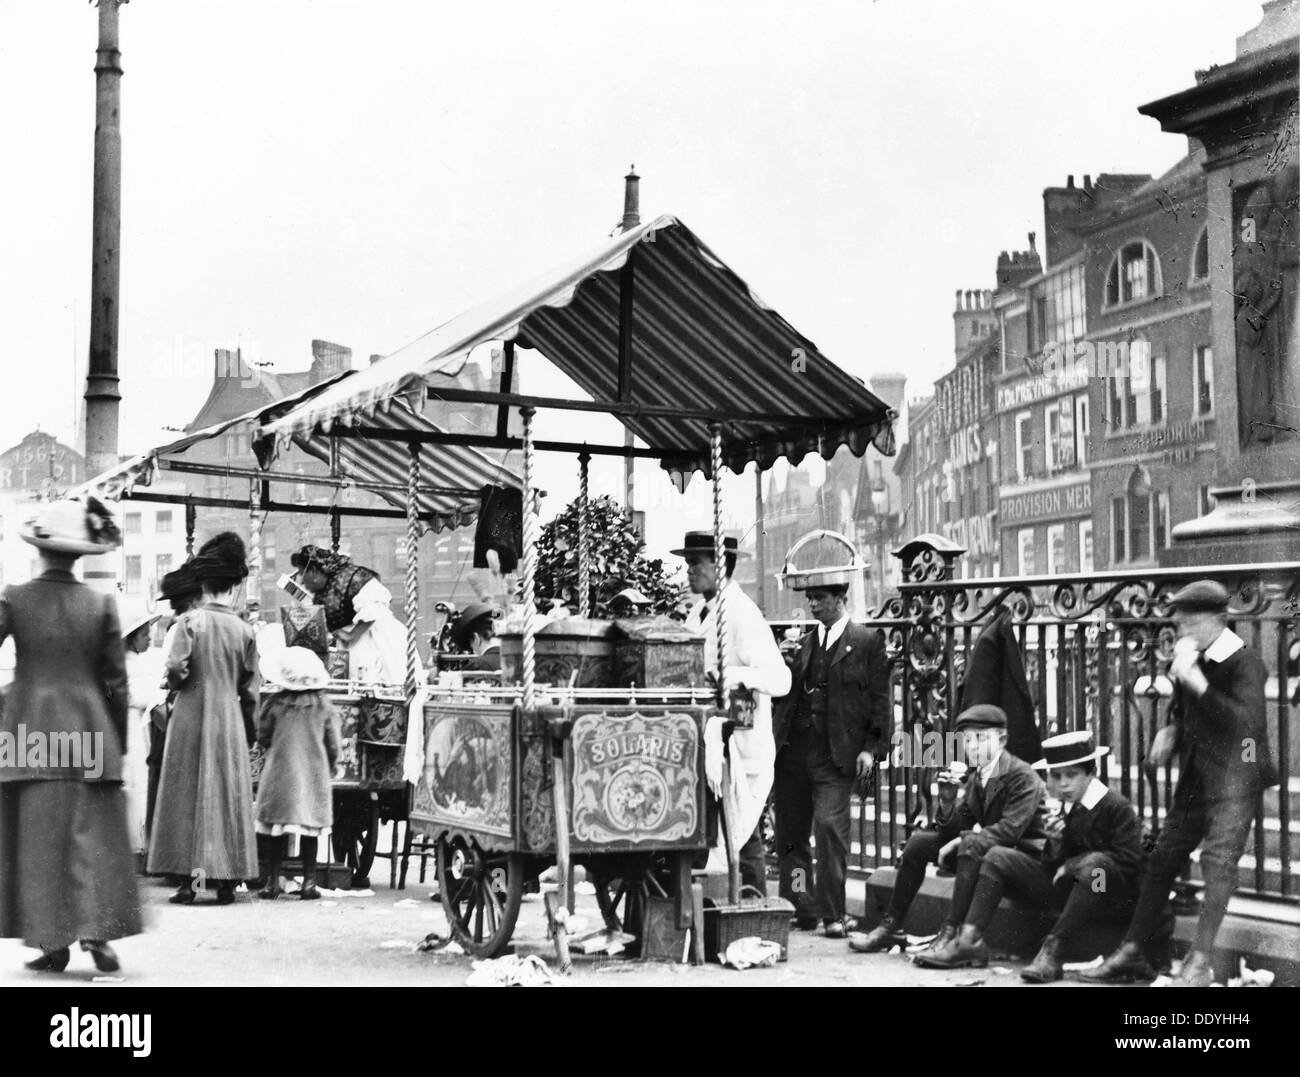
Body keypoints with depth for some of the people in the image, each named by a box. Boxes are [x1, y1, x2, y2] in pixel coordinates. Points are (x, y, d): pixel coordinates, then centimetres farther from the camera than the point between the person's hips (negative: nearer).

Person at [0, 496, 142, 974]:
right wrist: (119, 742, 11)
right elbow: (116, 681, 3)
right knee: (94, 836, 4)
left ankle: (53, 943, 9)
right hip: (90, 733, 1)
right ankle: (96, 930, -6)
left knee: (39, 836, 7)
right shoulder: (101, 605, 0)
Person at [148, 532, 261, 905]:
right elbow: (250, 691, 3)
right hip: (230, 720, 2)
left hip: (191, 716, -1)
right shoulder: (244, 630, 0)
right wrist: (249, 731, 15)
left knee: (189, 794, 5)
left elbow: (176, 670, -13)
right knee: (229, 795, 7)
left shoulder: (191, 621, -7)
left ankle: (191, 877, 0)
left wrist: (176, 679, 11)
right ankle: (226, 881, 8)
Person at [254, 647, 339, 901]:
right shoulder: (324, 706, -3)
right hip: (314, 775, 1)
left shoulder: (274, 704, -6)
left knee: (276, 829, 6)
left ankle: (273, 881, 8)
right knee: (310, 828, 6)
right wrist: (328, 767, 19)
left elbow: (262, 739, 2)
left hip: (280, 773, -1)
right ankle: (309, 882, 6)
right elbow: (333, 746, 1)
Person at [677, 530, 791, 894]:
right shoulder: (699, 612, 12)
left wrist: (740, 674, -39)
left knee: (740, 839, -5)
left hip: (740, 746, -8)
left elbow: (781, 679, -23)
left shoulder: (742, 614, -14)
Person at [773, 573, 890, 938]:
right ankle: (801, 909, 17)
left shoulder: (868, 642, 2)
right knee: (789, 833, 7)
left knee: (830, 826, -13)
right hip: (792, 753, 5)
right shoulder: (801, 643, 17)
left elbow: (880, 698, -1)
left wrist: (871, 748, -8)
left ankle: (833, 914, -4)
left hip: (835, 756, -5)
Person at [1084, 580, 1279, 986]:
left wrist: (1195, 679, -33)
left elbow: (1245, 722, -31)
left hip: (1234, 775, -8)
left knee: (1218, 859, -15)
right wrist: (1171, 731, 3)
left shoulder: (1244, 663, -15)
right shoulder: (1191, 659, 7)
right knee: (1162, 858, 8)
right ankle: (1134, 953, 14)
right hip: (1195, 777, 8)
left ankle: (1200, 961, -8)